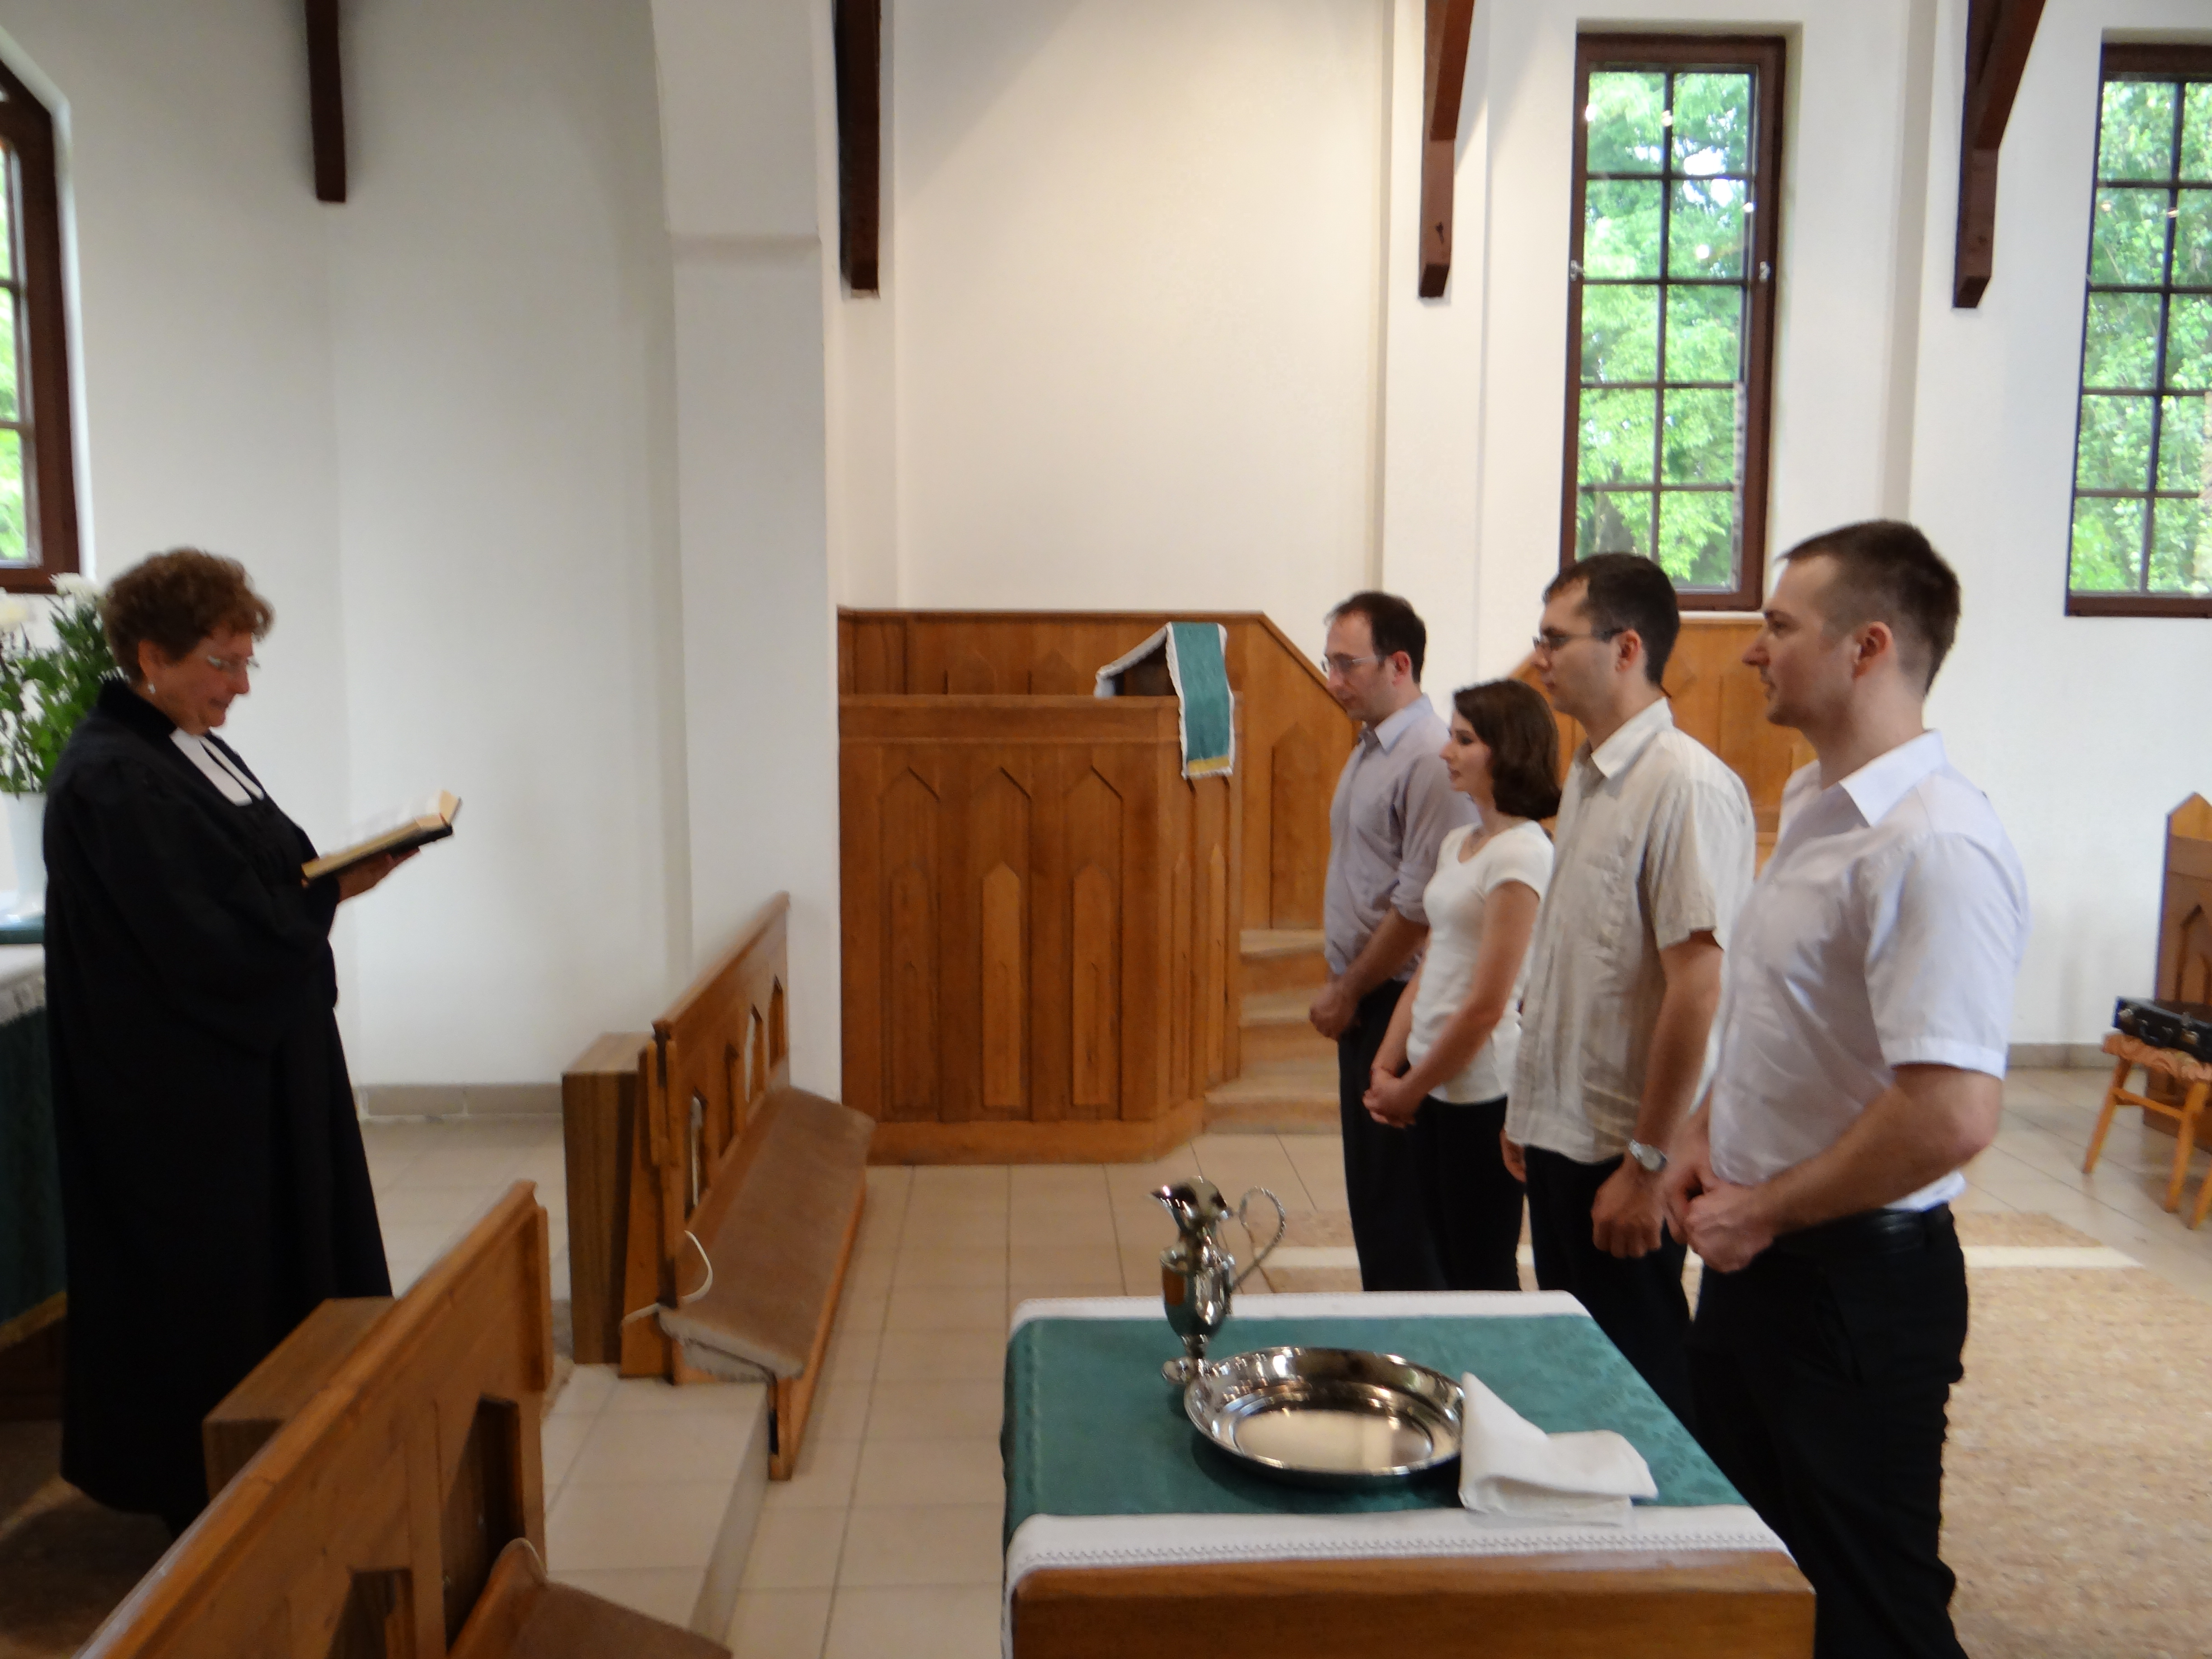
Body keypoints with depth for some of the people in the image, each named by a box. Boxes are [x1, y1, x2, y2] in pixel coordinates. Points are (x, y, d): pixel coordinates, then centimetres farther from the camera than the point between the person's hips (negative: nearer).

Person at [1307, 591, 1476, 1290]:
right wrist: (1342, 989, 13)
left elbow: (1421, 907, -21)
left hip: (1398, 1000, -10)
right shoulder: (1368, 751, 13)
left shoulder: (1430, 761, -18)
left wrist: (1348, 991, -11)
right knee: (1370, 1186, 17)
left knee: (1398, 1193, -1)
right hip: (1363, 1003, 10)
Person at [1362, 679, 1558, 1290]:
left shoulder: (1521, 854, -17)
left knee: (1484, 1277, 5)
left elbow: (1486, 1006, -18)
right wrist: (1387, 1068, 3)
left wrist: (1409, 1090, -8)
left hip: (1482, 1090, -8)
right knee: (1448, 1265, 17)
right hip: (1434, 1085, 8)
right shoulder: (1458, 844, 10)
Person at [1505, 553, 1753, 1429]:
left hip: (1620, 1153, -8)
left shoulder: (1687, 785, -19)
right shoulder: (1587, 776, 9)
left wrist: (1647, 1164, -19)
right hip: (1560, 1136, 8)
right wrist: (1529, 1112, 16)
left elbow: (1697, 988, -21)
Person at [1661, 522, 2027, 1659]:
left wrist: (1765, 1211, -18)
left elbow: (1950, 1115, -31)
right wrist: (1707, 1133, 5)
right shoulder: (1812, 807, 6)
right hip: (1755, 1257, 9)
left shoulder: (1934, 846, -24)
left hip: (1853, 1278, -9)